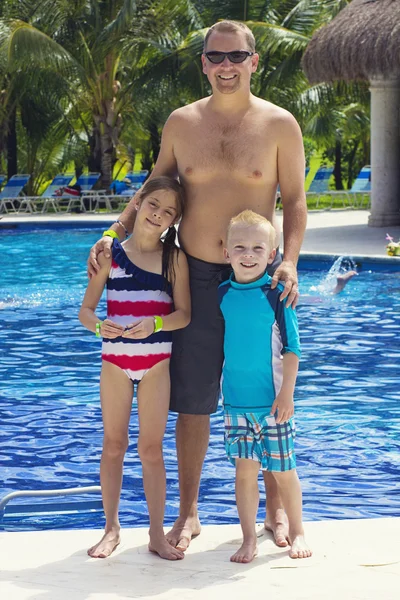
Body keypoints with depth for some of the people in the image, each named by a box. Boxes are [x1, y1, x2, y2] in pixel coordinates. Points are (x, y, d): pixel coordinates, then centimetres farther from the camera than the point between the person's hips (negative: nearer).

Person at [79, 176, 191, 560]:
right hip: (115, 359, 1)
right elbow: (85, 309, -1)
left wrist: (154, 324, -24)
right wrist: (98, 326, -22)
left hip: (157, 362, -1)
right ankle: (111, 528, 19)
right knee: (113, 445, 8)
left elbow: (184, 313, -6)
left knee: (151, 448, 3)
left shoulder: (175, 258, -1)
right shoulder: (110, 254, -1)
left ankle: (157, 534, 11)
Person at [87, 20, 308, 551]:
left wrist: (289, 261, -13)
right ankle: (188, 512, 20)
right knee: (192, 401, 7)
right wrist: (115, 234, 2)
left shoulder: (279, 125, -2)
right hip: (196, 279, 1)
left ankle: (275, 507, 25)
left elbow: (295, 200, 1)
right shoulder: (181, 124, 4)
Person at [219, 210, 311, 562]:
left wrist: (287, 394, -10)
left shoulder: (277, 295, -8)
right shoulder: (220, 295, 1)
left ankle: (297, 532, 25)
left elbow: (291, 348, -6)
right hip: (236, 401, 2)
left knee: (283, 470, 7)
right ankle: (249, 539, 14)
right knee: (245, 470, 4)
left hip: (273, 401, -2)